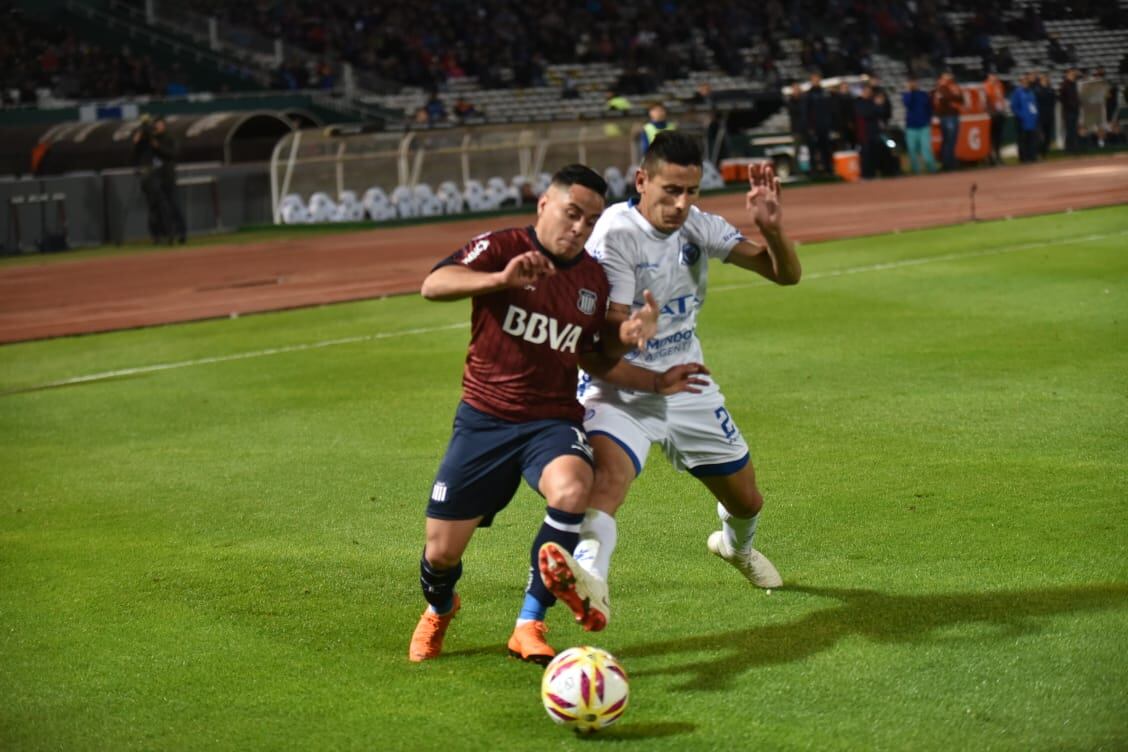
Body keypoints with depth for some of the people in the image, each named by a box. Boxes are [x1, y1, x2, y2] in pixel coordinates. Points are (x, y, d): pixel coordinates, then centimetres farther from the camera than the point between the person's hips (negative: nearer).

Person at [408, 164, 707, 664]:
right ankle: (438, 610, 40)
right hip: (484, 418, -2)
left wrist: (639, 361, -2)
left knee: (572, 492, -33)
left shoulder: (594, 279, 7)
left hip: (553, 421, 2)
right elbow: (432, 285, -25)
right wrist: (502, 279, -40)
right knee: (441, 552, -1)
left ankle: (529, 625, -15)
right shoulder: (500, 248, -7)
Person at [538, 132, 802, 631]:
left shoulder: (697, 225, -3)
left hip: (688, 387, 6)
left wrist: (772, 227, -25)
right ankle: (588, 579, -59)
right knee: (607, 473, -37)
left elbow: (786, 274, -4)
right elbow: (609, 337, -23)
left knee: (747, 501, 18)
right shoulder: (615, 234, -19)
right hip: (622, 388, -6)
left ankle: (735, 544, 53)